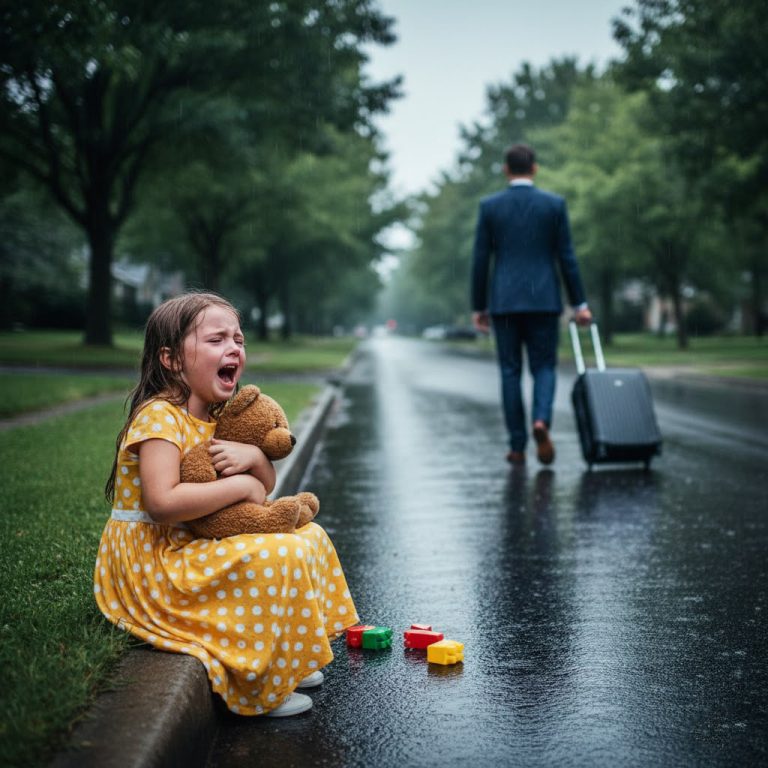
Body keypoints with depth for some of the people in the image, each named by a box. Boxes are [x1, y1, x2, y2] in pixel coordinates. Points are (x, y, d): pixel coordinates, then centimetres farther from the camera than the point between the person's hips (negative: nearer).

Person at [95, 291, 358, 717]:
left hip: (189, 550, 10)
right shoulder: (160, 417, -20)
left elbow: (265, 486, 9)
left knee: (306, 535, 11)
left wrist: (254, 457, -15)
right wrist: (241, 486, -24)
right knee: (277, 558, -25)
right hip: (149, 565, -10)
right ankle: (256, 691, -11)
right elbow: (162, 503, -33)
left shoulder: (218, 418, 7)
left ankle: (286, 659, 17)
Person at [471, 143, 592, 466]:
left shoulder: (489, 206, 0)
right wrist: (579, 303, 5)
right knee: (544, 368, 9)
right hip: (544, 300, 0)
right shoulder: (555, 204, 1)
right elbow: (566, 257, -1)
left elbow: (480, 260, 0)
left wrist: (478, 307, 7)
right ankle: (541, 421, -19)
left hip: (504, 301, 0)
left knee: (510, 373, 7)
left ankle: (518, 447, 7)